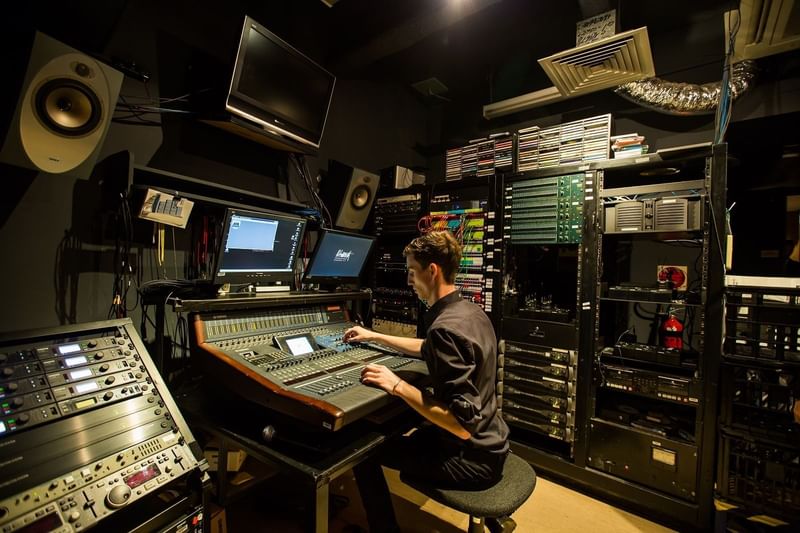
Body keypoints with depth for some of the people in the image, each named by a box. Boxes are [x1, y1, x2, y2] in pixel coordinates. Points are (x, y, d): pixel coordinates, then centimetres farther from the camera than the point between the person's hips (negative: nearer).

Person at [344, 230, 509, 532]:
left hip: (471, 459, -9)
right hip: (488, 444, 9)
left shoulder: (446, 327, -29)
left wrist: (397, 387, -25)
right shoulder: (470, 311, 0)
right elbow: (428, 350, 17)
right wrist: (374, 336, 19)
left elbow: (463, 426, -29)